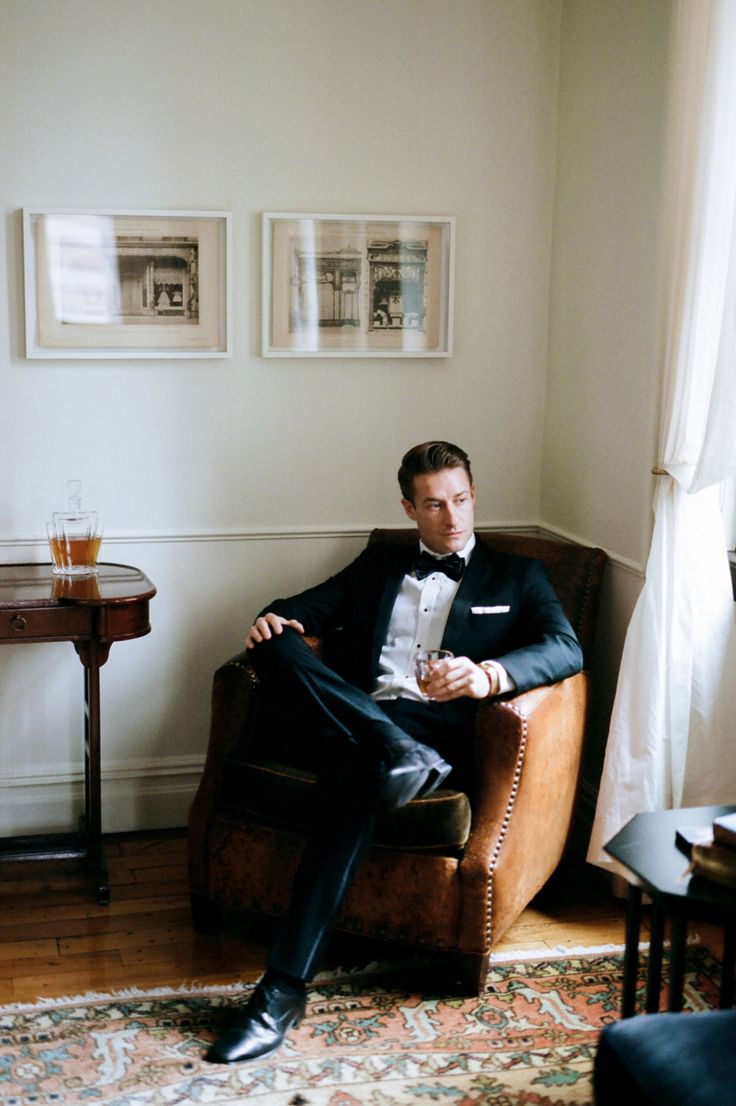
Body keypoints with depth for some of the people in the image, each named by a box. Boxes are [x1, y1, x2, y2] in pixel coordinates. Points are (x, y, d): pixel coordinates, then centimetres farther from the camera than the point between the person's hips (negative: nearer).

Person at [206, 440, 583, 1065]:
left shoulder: (516, 577, 19)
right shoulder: (380, 564, 29)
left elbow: (566, 649, 2)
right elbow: (309, 607, 21)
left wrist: (490, 675, -21)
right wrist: (276, 618, -8)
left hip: (438, 727, -3)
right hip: (356, 717, 3)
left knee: (359, 773, -38)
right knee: (277, 645, -25)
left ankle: (284, 991, -37)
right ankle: (397, 754, -35)